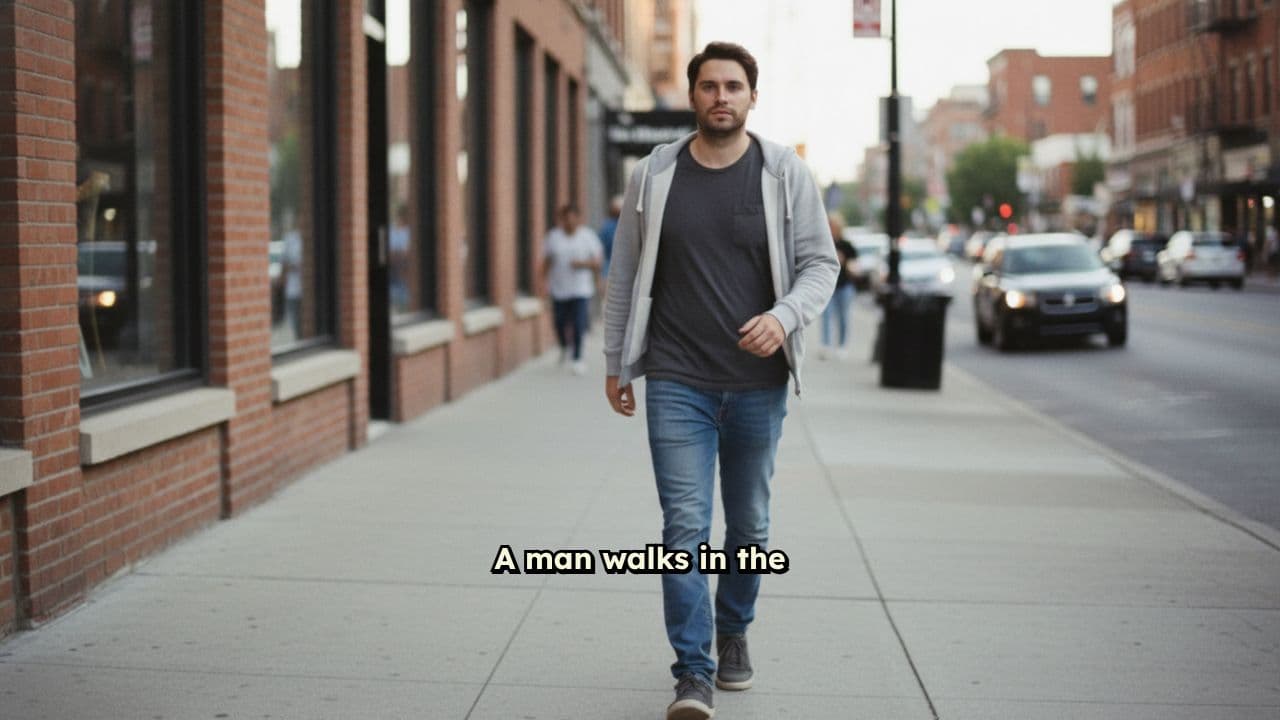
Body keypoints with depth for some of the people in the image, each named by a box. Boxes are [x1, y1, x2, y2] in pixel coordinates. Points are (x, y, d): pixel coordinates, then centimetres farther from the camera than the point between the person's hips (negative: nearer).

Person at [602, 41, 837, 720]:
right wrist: (616, 363, 8)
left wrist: (785, 316, -18)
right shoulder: (653, 176, 2)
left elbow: (820, 263, 1)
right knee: (686, 526, -7)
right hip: (677, 383, -1)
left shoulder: (786, 174, 0)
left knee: (749, 524, 14)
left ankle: (734, 633, 36)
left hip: (757, 384, 1)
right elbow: (625, 275, 9)